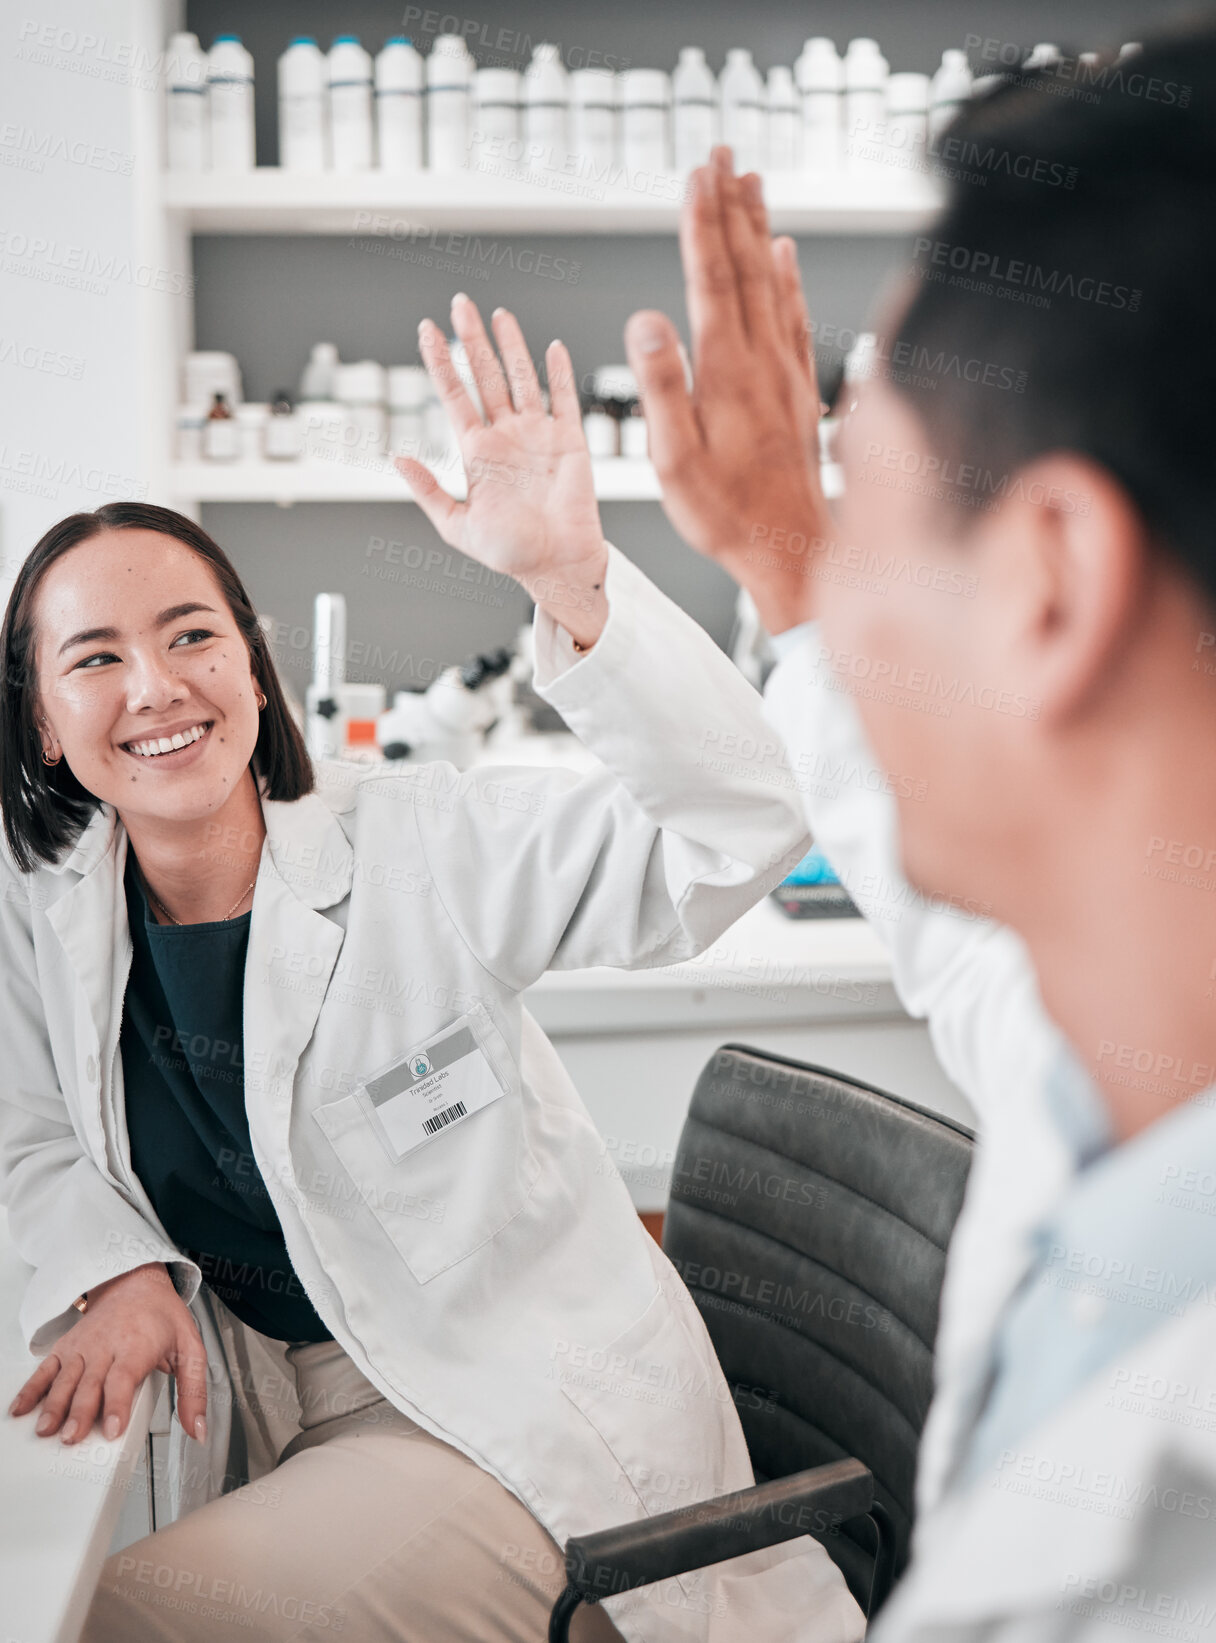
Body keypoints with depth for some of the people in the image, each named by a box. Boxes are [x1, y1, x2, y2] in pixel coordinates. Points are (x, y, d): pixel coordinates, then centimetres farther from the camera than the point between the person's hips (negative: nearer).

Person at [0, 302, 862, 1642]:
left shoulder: (415, 846, -16)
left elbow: (735, 836, -27)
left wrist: (572, 576, -39)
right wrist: (121, 1274, -9)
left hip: (522, 1423, -5)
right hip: (267, 1421, 6)